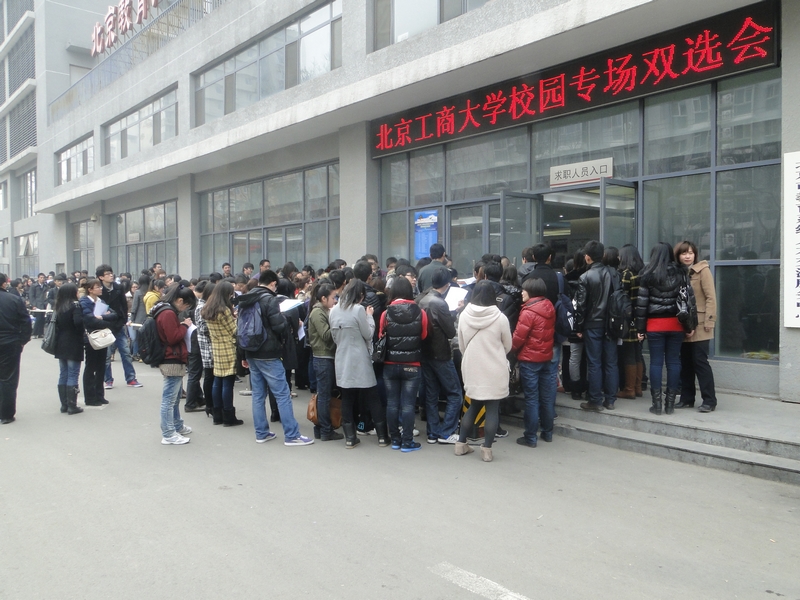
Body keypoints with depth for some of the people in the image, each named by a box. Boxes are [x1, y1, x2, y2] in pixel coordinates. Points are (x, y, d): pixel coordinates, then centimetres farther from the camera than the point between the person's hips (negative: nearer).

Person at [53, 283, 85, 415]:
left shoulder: (59, 307, 10)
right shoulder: (75, 305, -11)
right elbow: (78, 322, -23)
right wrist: (82, 334, -7)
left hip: (61, 345, 7)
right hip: (73, 345, -7)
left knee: (63, 375, 11)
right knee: (73, 375, -3)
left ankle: (64, 405, 16)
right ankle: (72, 406, -1)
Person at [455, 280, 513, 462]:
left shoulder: (464, 315, -6)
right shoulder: (500, 318, -13)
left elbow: (461, 345, 5)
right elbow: (508, 346, 1)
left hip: (471, 369, 4)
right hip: (495, 370, -3)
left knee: (473, 405, 18)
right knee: (492, 408, 6)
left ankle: (461, 443, 21)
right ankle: (487, 449, 8)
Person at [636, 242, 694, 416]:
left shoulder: (648, 275, -4)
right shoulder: (680, 273, 3)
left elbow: (642, 303, -5)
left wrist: (640, 327, 0)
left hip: (655, 324, -2)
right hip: (675, 323, 2)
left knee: (656, 362, 3)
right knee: (673, 362, 6)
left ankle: (657, 403, 4)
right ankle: (670, 403, 9)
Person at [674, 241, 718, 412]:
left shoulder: (702, 270, -4)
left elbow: (711, 297, -10)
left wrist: (709, 321, -16)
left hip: (699, 325, -5)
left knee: (700, 361, -5)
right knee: (685, 362, 10)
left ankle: (709, 400, 2)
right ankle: (687, 398, 18)